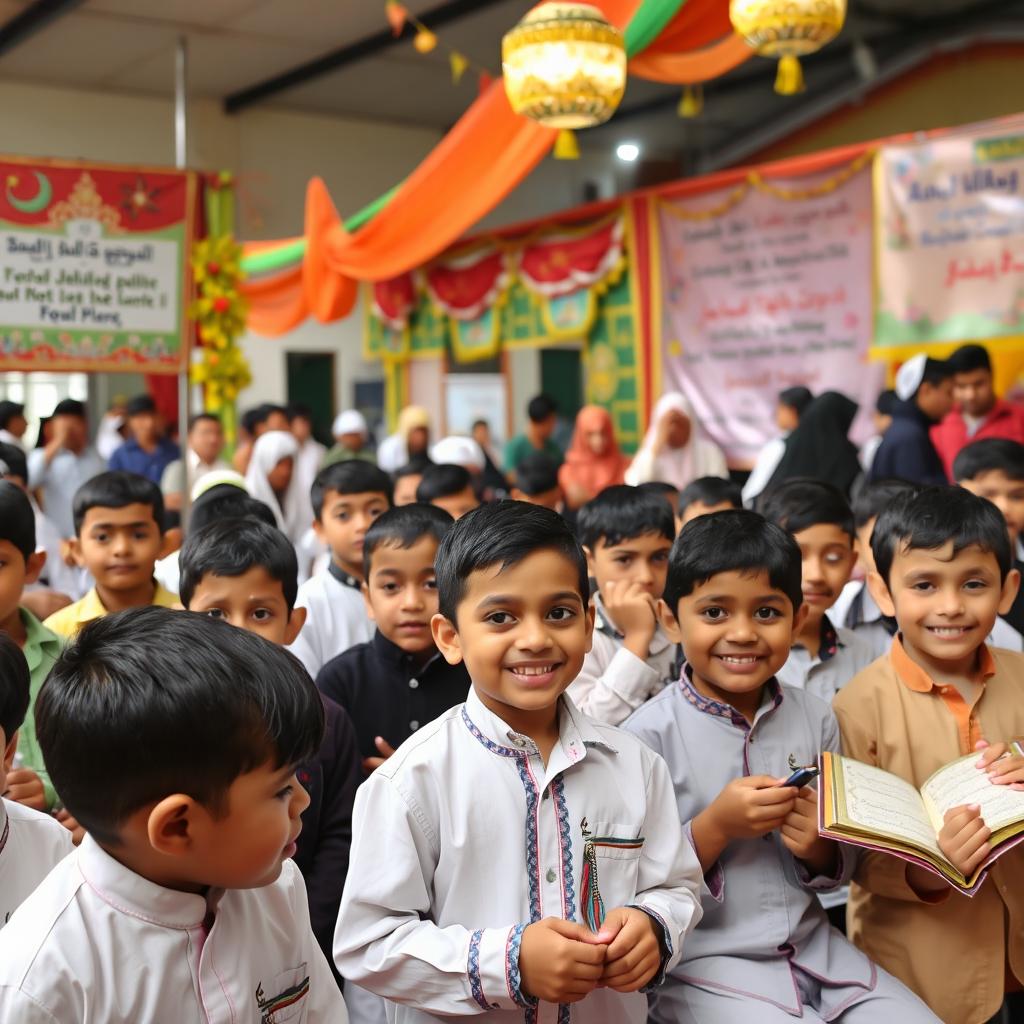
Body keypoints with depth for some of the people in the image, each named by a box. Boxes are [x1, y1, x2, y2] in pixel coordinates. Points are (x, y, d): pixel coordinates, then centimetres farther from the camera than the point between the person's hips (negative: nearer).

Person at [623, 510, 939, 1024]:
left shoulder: (816, 719, 2)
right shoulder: (651, 733, -13)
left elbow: (841, 869, 11)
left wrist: (821, 848, -11)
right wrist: (715, 829, -22)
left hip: (812, 945, 5)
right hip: (700, 962, -5)